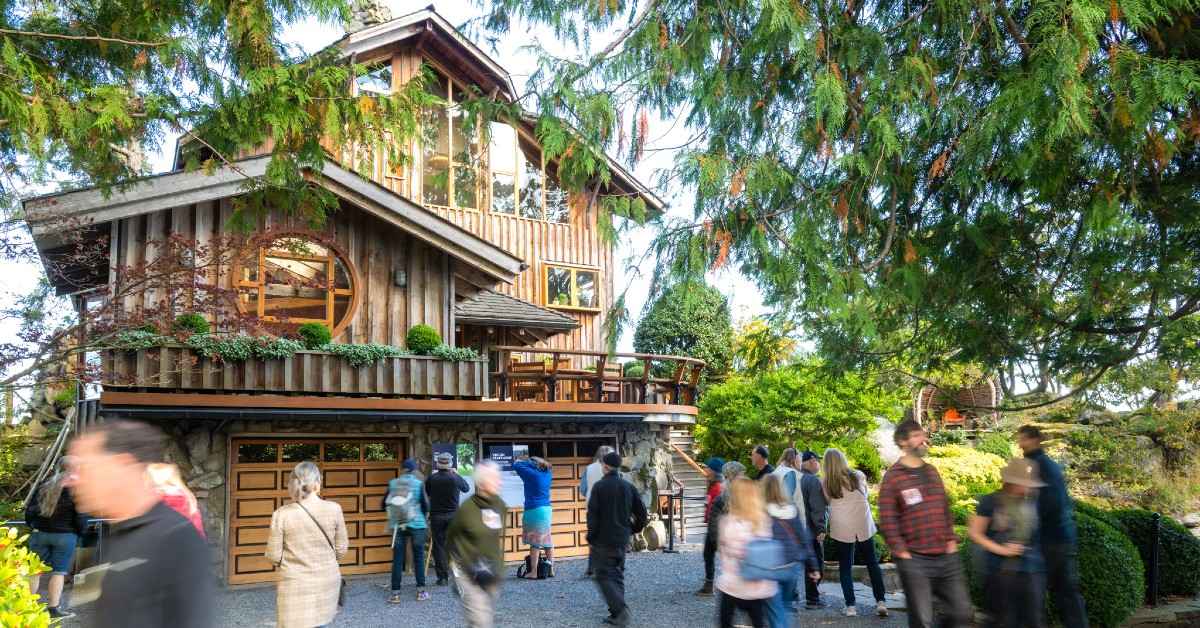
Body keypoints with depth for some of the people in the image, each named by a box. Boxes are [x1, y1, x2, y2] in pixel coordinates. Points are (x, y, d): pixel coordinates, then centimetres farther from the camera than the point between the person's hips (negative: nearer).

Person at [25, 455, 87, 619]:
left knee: (35, 571, 12)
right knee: (59, 572, 2)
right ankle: (54, 608, 3)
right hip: (65, 536, -4)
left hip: (40, 534, 4)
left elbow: (30, 510, 6)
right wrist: (81, 532, 7)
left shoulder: (43, 487, 7)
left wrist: (32, 525, 23)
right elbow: (81, 516, -10)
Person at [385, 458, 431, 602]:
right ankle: (421, 591, 11)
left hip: (397, 525, 2)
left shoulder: (392, 484, 1)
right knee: (419, 557, 8)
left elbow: (384, 505, 6)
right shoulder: (418, 484, -5)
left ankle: (395, 594, 7)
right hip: (416, 524, -2)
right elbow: (425, 507, -5)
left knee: (397, 559, 6)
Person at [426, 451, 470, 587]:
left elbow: (427, 496, 8)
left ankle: (442, 578, 6)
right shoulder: (456, 478, -7)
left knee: (439, 547, 5)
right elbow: (467, 488, 12)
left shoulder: (431, 479, -6)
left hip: (436, 516, 0)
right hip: (453, 516, 0)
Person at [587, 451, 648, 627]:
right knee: (618, 575, 15)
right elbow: (641, 512, 6)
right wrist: (633, 530, 17)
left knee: (604, 575, 2)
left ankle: (620, 610, -14)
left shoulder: (600, 486, -11)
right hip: (622, 540, 5)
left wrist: (590, 539, -6)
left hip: (603, 540, -5)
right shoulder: (628, 486, 4)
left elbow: (592, 515, -13)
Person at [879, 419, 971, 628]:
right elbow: (887, 520, -9)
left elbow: (945, 508, 18)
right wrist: (901, 553, -12)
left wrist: (951, 540, 8)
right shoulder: (893, 476, -7)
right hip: (915, 561, -6)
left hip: (946, 557, 6)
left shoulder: (932, 472, 13)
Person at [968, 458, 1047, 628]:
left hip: (1031, 571, 4)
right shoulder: (991, 501, -6)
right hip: (1000, 570, -4)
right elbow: (974, 533, -4)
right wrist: (1001, 549, -12)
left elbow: (1040, 534, 22)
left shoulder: (1033, 503, 5)